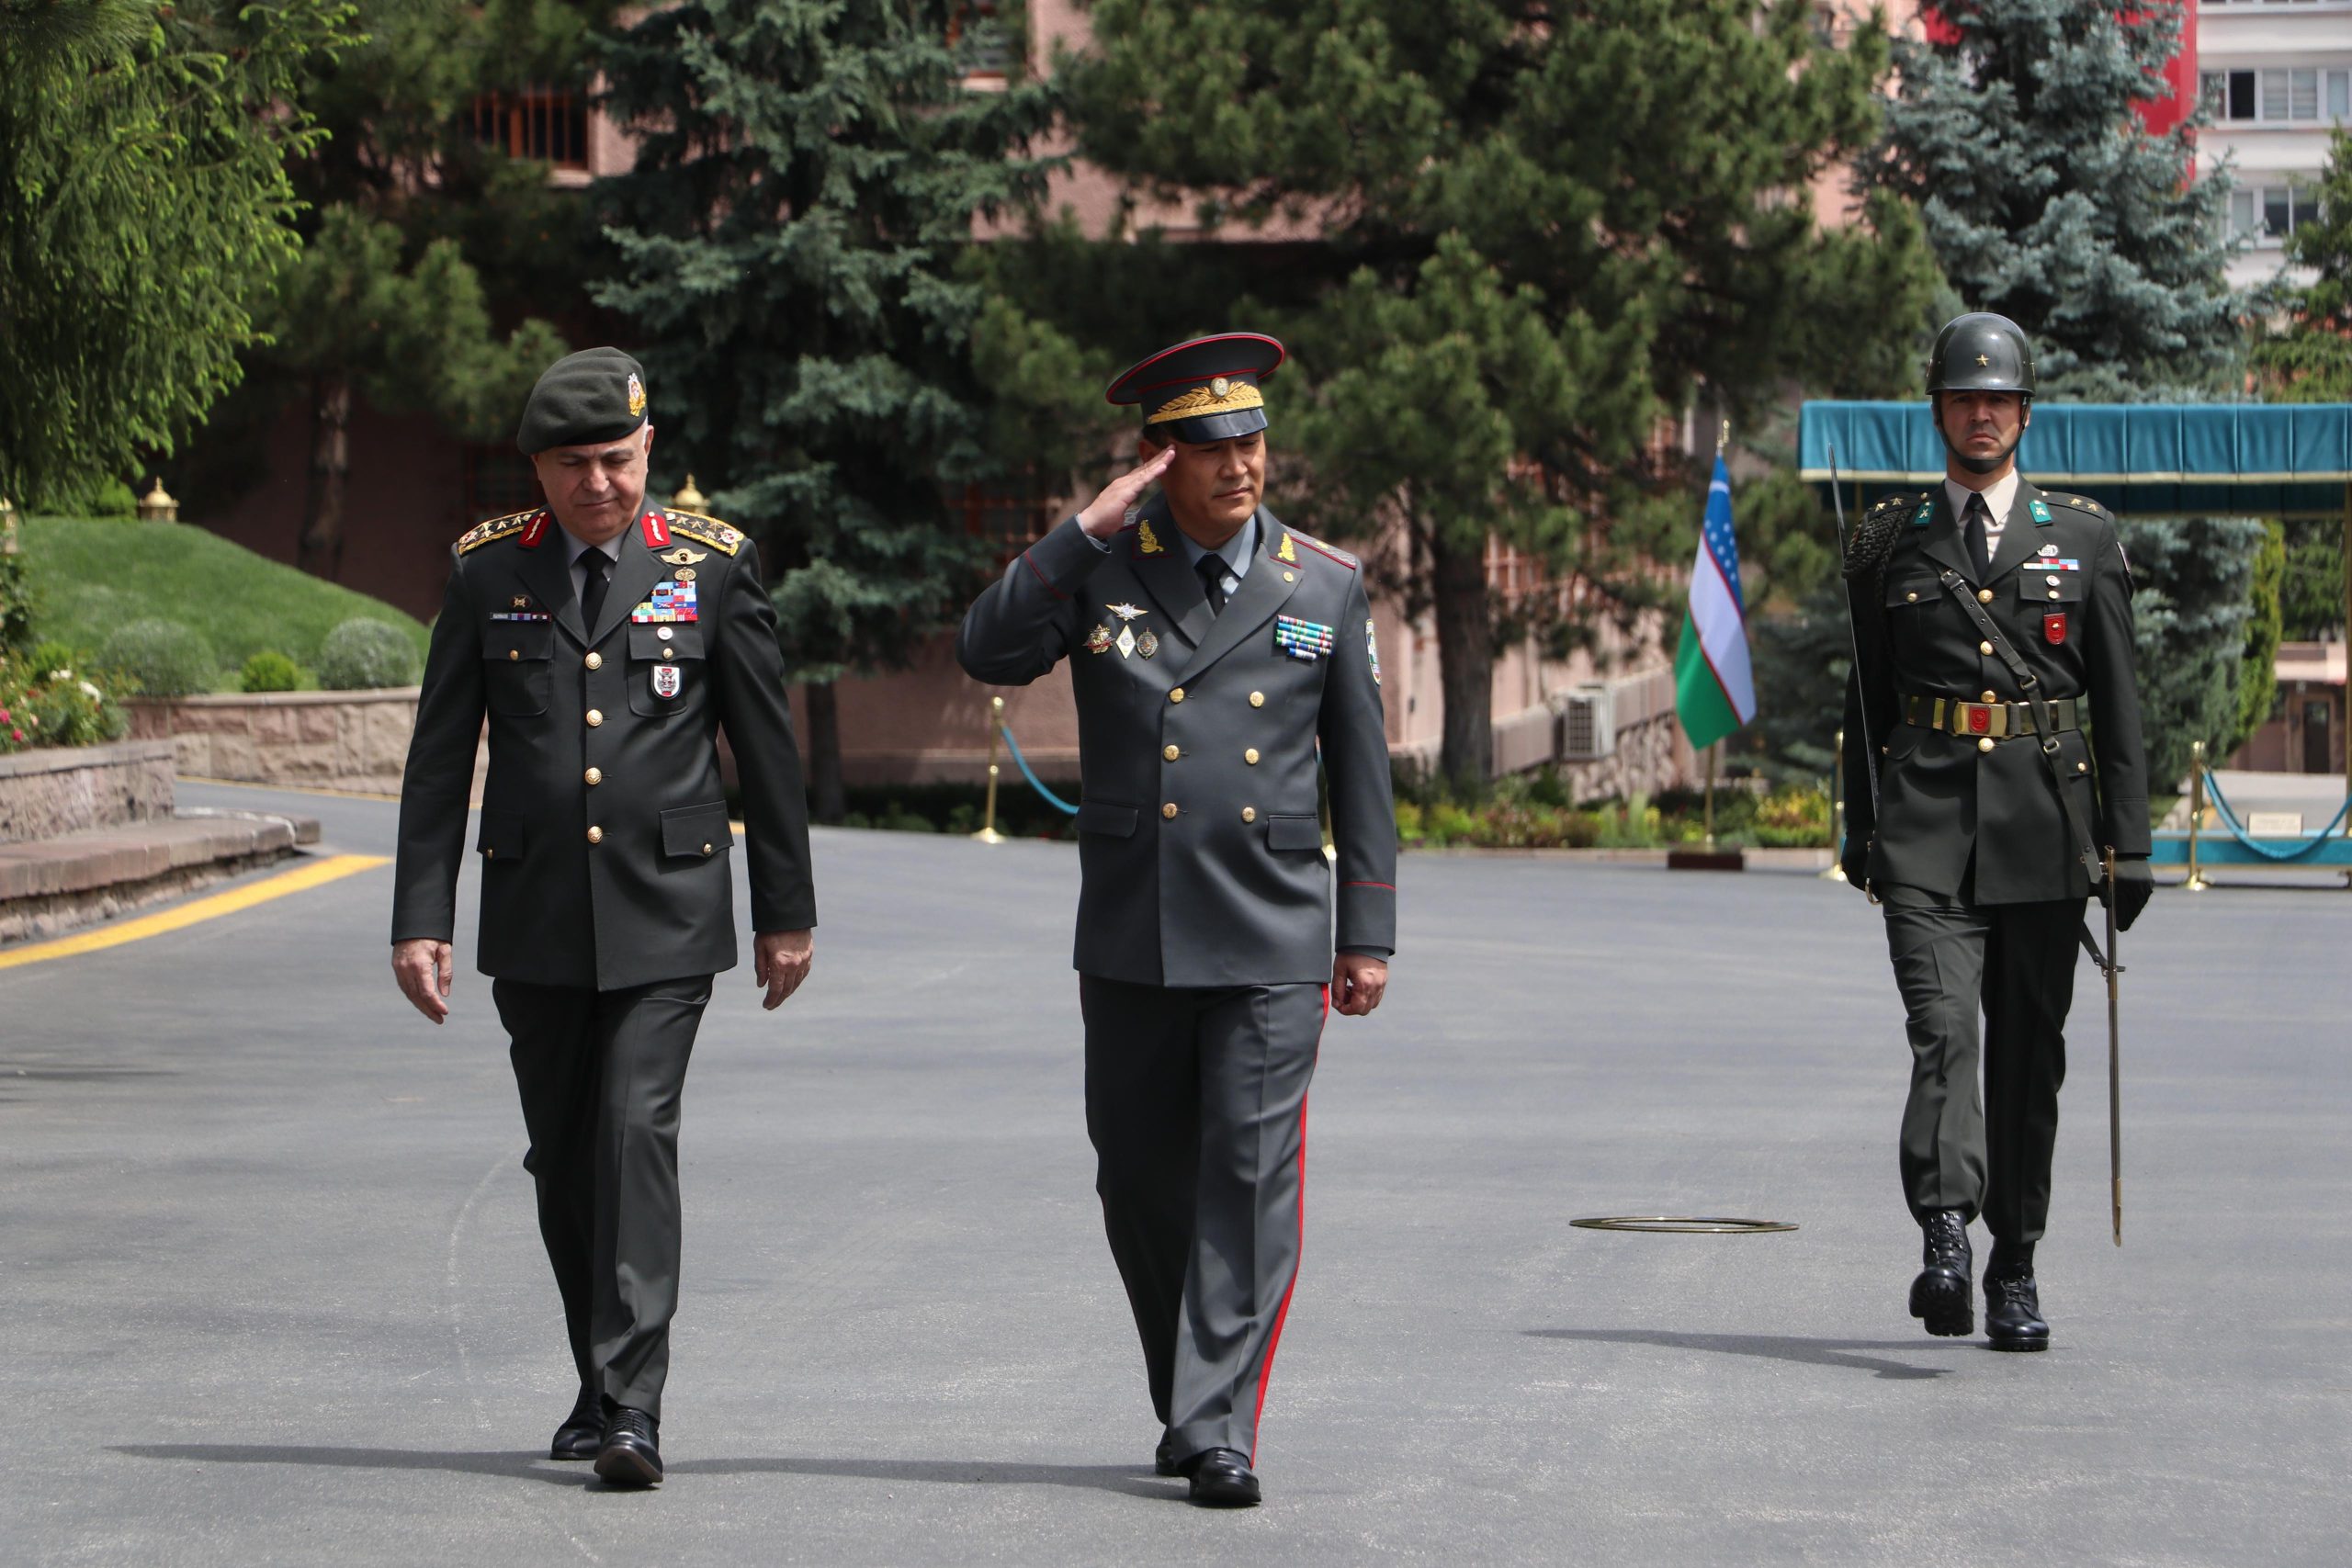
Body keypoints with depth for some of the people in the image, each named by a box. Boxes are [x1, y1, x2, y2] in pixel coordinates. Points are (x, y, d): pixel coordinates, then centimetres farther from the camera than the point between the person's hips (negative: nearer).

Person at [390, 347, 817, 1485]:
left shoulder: (712, 564, 0)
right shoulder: (489, 571, 3)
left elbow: (766, 744, 5)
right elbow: (439, 755, 5)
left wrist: (785, 909, 7)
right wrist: (420, 916, 0)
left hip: (664, 911, -2)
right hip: (534, 918, 3)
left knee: (638, 1135, -14)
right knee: (563, 1157, 9)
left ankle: (632, 1410, -15)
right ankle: (602, 1384, 25)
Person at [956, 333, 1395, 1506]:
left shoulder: (1325, 585, 7)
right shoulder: (1100, 569, 4)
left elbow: (1362, 772, 10)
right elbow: (987, 654, -12)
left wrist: (1370, 935, 7)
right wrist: (1088, 531, -16)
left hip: (1271, 937, -1)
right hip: (1131, 935, 1)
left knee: (1251, 1177, -10)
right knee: (1141, 1182, 8)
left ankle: (1219, 1430, -9)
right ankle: (1187, 1397, 26)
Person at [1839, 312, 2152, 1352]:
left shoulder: (2084, 541, 9)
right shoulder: (1890, 540, 10)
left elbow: (2119, 702, 7)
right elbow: (1865, 698, 15)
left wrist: (2130, 844, 2)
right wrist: (1860, 827, 11)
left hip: (2043, 827, 1)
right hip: (1927, 822, -1)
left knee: (2030, 1049, 5)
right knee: (1943, 1027, -17)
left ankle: (2015, 1272, 13)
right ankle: (1945, 1241, -28)